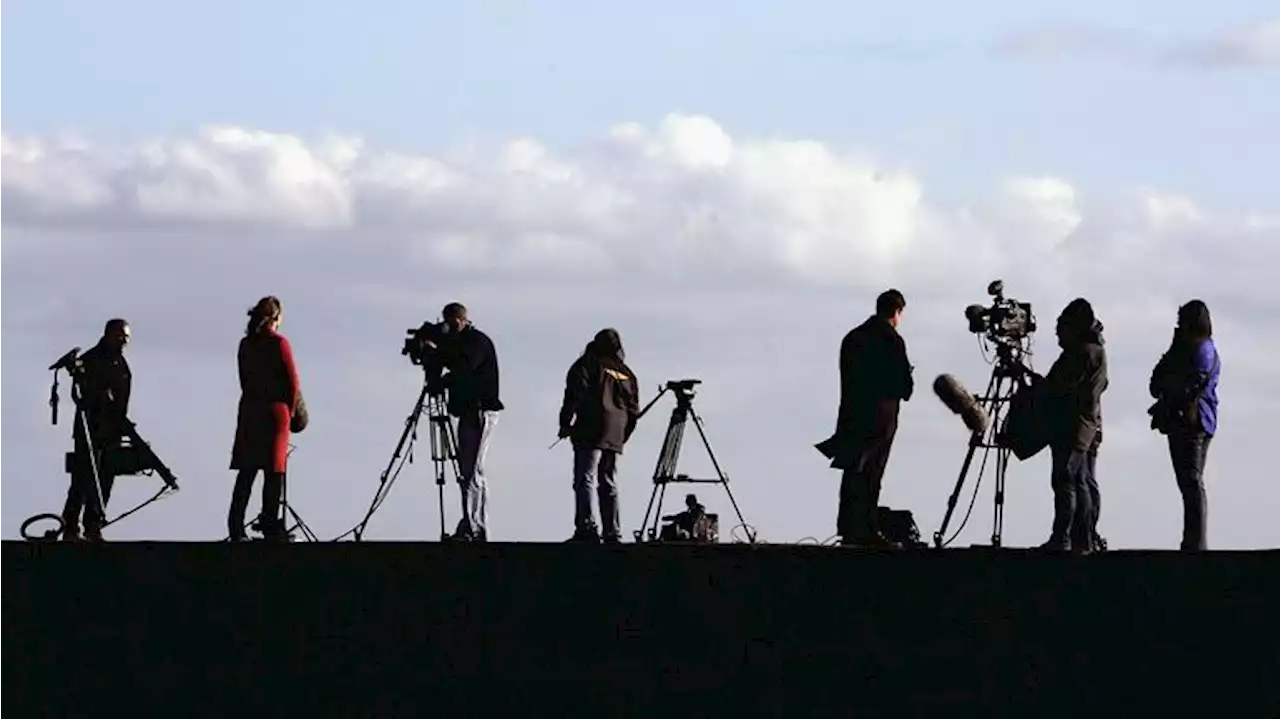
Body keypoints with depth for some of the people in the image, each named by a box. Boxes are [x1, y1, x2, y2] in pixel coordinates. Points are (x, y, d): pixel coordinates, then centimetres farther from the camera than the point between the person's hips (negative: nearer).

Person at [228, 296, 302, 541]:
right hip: (274, 411, -5)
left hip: (248, 411, 5)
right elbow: (292, 382, -9)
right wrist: (290, 411, 6)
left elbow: (245, 380, 9)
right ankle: (270, 528, -5)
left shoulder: (245, 344, 9)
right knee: (274, 471, -2)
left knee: (245, 473, 6)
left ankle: (236, 529, 3)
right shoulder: (278, 343, -8)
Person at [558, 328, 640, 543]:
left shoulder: (588, 365, 2)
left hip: (590, 432, -6)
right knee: (609, 485, 11)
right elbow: (634, 410, 18)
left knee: (585, 480, -13)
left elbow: (575, 395, -10)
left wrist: (565, 423, -5)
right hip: (614, 437, 6)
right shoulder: (627, 374, 20)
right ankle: (613, 534, 7)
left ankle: (587, 528, -27)